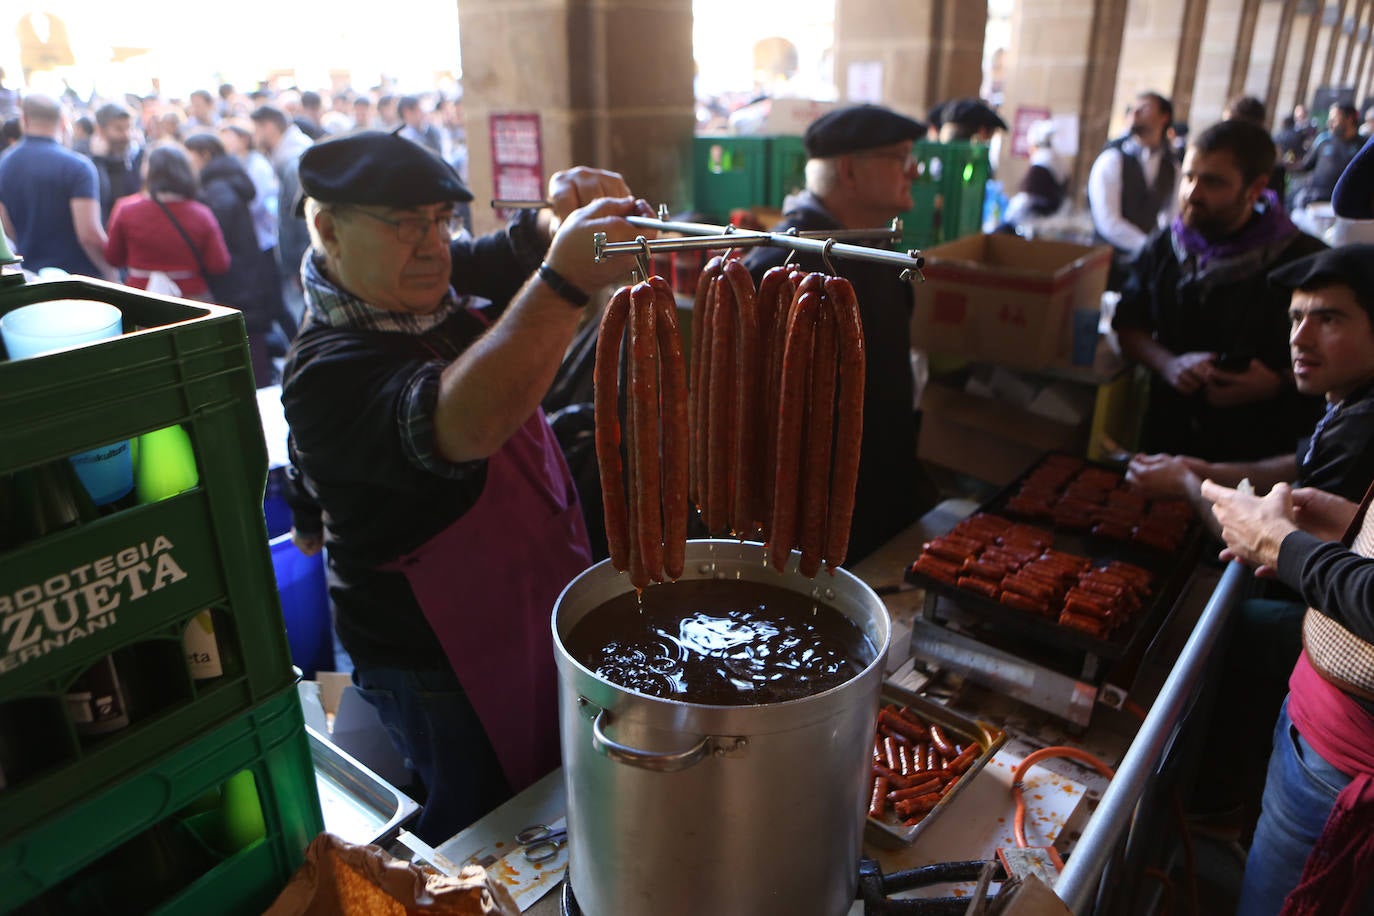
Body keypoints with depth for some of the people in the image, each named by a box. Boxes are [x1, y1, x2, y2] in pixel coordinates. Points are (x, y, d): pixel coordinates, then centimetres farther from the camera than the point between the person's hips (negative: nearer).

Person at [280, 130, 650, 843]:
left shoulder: (440, 280, -1)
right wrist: (564, 281, -53)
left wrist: (574, 212, -26)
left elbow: (527, 248, -1)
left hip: (533, 613, 8)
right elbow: (461, 427, -44)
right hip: (440, 667, -8)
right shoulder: (327, 370, -26)